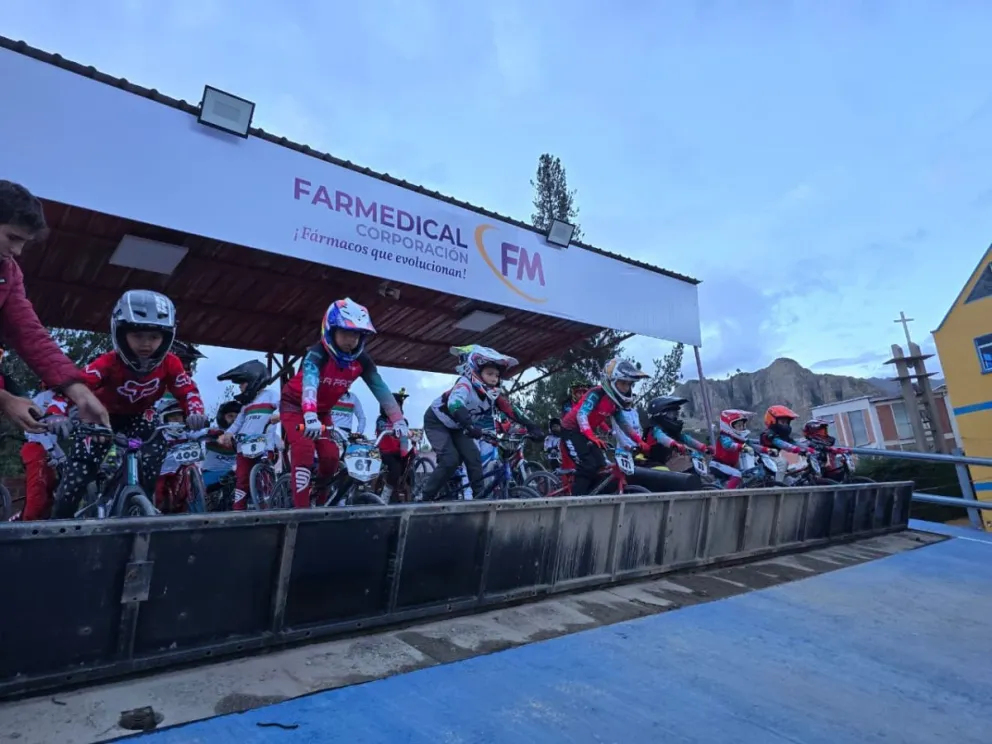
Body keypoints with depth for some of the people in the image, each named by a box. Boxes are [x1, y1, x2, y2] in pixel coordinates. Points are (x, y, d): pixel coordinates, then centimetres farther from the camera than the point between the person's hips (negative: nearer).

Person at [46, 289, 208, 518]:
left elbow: (188, 391, -22)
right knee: (80, 471, -12)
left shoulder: (169, 364, -25)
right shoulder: (109, 362, -32)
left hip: (138, 416, 2)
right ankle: (60, 519, 11)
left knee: (154, 452, -23)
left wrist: (195, 412, -44)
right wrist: (57, 413, -58)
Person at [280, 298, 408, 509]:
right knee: (304, 450, -25)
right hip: (295, 405, -4)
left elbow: (381, 389, -25)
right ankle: (301, 507, -19)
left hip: (323, 411, 5)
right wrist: (310, 416, -68)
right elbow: (309, 383, -50)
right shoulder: (317, 354, -32)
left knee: (331, 456, -8)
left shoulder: (361, 360, -18)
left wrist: (398, 421, -37)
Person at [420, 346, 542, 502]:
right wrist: (470, 426, -66)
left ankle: (480, 496, 1)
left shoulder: (493, 393, -11)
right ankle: (426, 498, -5)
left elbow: (511, 410, -14)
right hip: (436, 423, -6)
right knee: (450, 460, -19)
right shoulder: (465, 383, -32)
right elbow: (455, 403, -51)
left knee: (473, 457, -10)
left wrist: (532, 426, -26)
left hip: (456, 427, 6)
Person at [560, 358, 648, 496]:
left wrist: (639, 440, -6)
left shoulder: (615, 402, -1)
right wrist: (592, 436, -51)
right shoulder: (596, 394, -25)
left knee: (601, 466, 0)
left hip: (588, 433, 8)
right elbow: (582, 415, -37)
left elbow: (623, 423, 5)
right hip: (572, 430, -8)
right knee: (587, 466, -20)